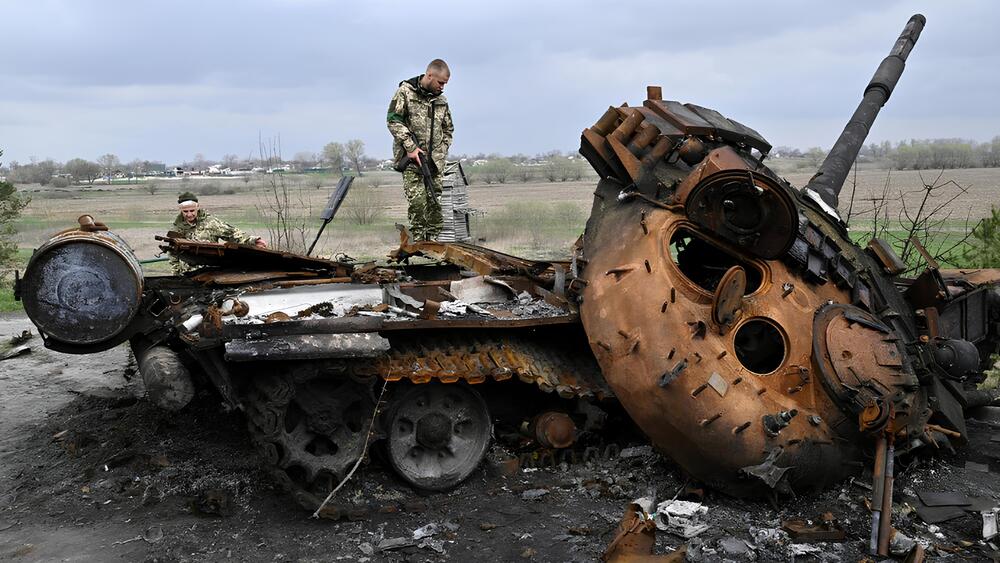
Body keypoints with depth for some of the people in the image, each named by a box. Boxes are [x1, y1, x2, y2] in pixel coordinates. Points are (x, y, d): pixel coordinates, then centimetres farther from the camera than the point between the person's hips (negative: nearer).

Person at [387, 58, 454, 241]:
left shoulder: (441, 100, 15)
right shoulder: (405, 91, -2)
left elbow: (448, 130, 22)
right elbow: (393, 120, -8)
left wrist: (440, 153, 8)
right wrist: (411, 147, -14)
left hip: (433, 160, 5)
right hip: (411, 157, -5)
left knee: (434, 202, 2)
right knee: (417, 200, -12)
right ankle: (419, 241, -6)